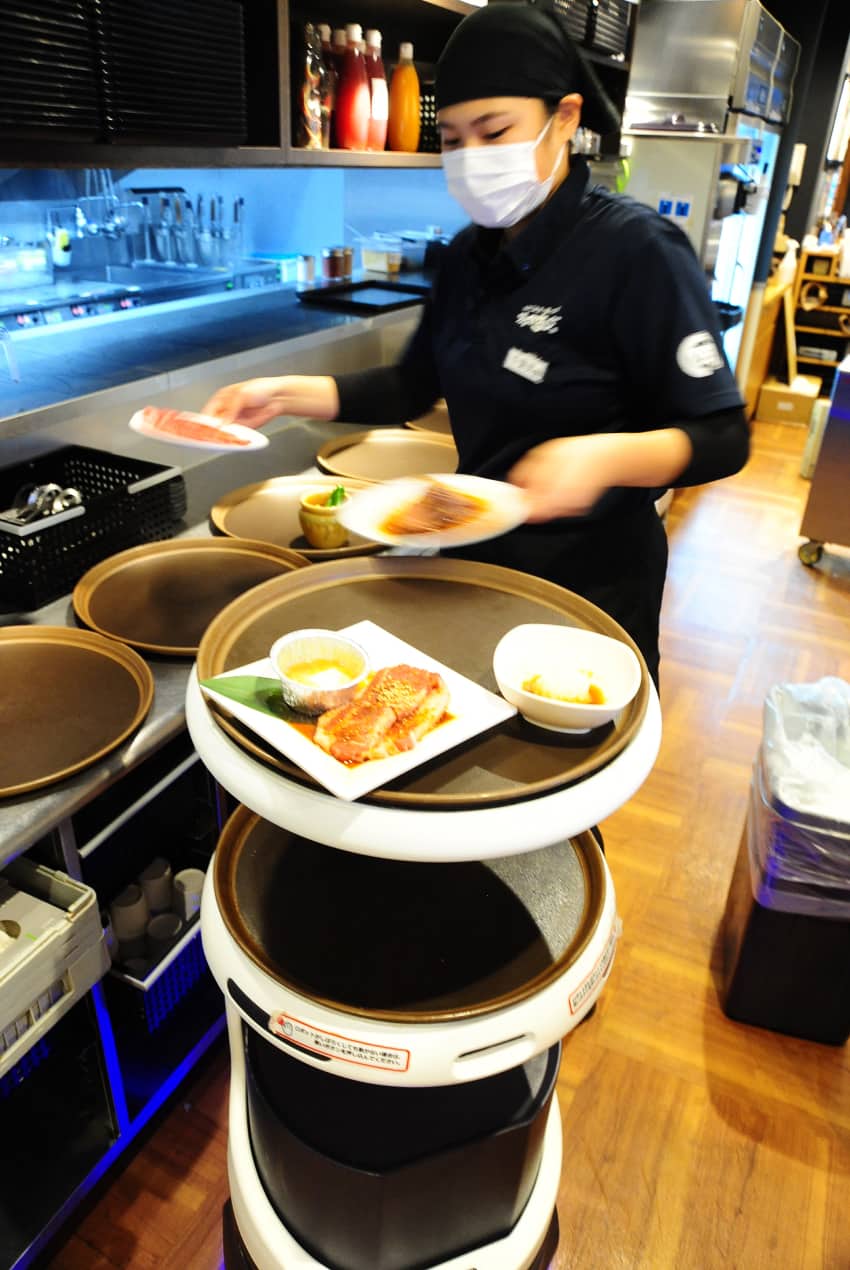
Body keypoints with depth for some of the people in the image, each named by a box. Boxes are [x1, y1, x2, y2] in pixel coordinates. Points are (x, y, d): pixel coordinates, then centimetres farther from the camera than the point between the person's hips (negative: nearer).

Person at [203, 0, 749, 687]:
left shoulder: (636, 250, -19)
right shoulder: (471, 254, 1)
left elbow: (723, 438, -19)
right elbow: (411, 387, 8)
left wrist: (606, 456, -37)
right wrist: (287, 394, -3)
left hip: (590, 579, -6)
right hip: (476, 555, 7)